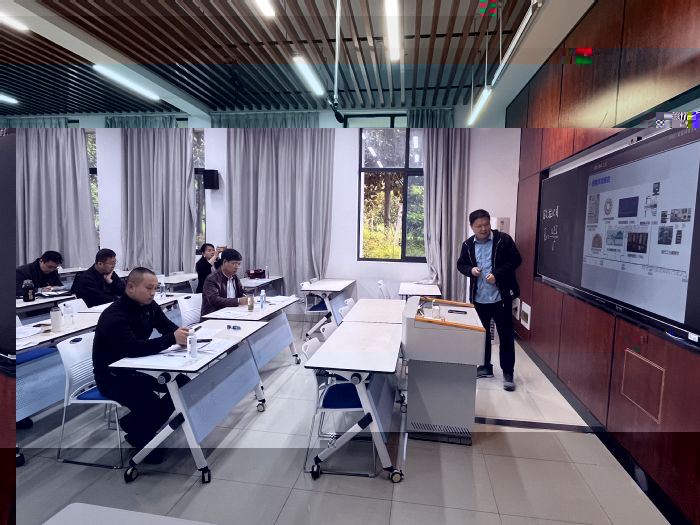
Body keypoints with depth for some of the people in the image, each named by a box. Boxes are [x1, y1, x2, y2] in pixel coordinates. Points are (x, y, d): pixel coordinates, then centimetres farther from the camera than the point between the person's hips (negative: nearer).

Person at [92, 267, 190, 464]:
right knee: (150, 404, -29)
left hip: (138, 367, 8)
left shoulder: (149, 306, -1)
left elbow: (168, 326, 3)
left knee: (182, 382, -8)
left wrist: (182, 335, -21)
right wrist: (172, 339, -45)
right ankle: (139, 436, 7)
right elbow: (133, 348, -40)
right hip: (113, 376, -8)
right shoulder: (114, 316, -26)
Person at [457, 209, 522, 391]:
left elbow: (515, 260, -8)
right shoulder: (468, 244, 5)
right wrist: (470, 269, -9)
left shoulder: (503, 239, -7)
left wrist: (497, 274, -20)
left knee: (506, 335, 2)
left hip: (501, 296, -4)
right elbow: (461, 264, 13)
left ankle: (508, 373, 14)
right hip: (478, 297, 4)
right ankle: (485, 367, 30)